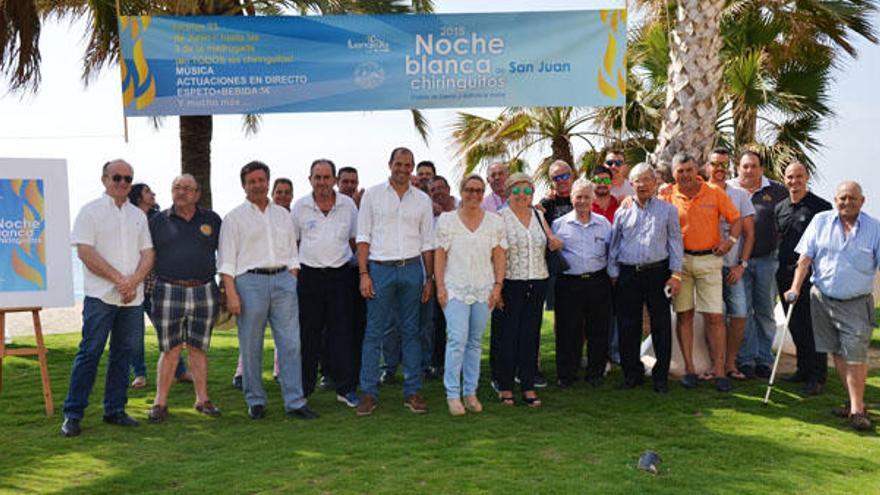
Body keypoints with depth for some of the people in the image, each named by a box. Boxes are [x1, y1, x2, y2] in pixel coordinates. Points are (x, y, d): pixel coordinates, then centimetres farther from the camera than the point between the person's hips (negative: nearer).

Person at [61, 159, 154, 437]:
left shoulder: (138, 215, 15)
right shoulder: (91, 211, 0)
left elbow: (148, 253, 9)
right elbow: (85, 253, -10)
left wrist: (134, 281, -9)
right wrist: (119, 279, -14)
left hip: (133, 297, 5)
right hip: (100, 296, -5)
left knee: (123, 353, 9)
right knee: (89, 353, -5)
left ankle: (115, 410, 18)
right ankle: (73, 414, 2)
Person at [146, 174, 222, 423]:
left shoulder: (212, 220, 9)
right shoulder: (158, 221, 7)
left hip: (204, 292, 1)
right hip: (169, 291, -1)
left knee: (199, 348, 8)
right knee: (170, 350, 1)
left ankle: (202, 399, 16)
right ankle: (160, 403, 9)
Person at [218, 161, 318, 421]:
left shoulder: (282, 214, 17)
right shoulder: (234, 218, 5)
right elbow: (226, 261, -1)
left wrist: (293, 283, 9)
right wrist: (231, 294, -10)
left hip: (283, 280, 3)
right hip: (250, 281, -3)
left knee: (290, 342, -2)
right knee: (251, 347, 2)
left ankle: (295, 402, 2)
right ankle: (255, 401, 14)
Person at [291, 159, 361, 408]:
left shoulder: (348, 205, 4)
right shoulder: (300, 206, 3)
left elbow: (356, 239, 13)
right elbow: (292, 242, 11)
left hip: (339, 274, 0)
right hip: (308, 274, 0)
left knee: (342, 331, 0)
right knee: (307, 333, 4)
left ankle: (346, 388, 7)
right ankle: (303, 387, 15)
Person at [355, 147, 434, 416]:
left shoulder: (422, 200, 10)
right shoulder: (372, 195, 4)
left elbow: (427, 242, 12)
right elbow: (363, 237, 1)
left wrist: (430, 278, 6)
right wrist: (364, 274, -6)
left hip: (412, 268, 2)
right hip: (380, 269, -2)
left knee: (411, 332, 6)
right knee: (374, 332, -1)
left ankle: (413, 391, 13)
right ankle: (369, 392, 6)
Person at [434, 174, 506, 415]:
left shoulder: (494, 221, 9)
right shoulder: (447, 219, 3)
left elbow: (499, 256, 7)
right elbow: (439, 254, 1)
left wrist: (498, 285, -1)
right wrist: (440, 287, -6)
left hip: (484, 290, 3)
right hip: (456, 288, -3)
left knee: (475, 342, 8)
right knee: (457, 339, -12)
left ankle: (470, 392, 16)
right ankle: (453, 394, -4)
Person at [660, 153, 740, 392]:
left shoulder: (715, 193, 2)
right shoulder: (668, 197, 2)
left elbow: (736, 219, 8)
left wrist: (731, 239, -10)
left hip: (709, 259, -1)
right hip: (679, 261, 1)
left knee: (714, 316, -3)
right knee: (683, 314, 4)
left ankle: (719, 370, 3)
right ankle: (689, 369, 12)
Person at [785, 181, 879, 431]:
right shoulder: (820, 221, 5)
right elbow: (805, 257, 3)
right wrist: (795, 288, -5)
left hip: (857, 303, -3)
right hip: (822, 298, 3)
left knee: (855, 356, -7)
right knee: (837, 353, 9)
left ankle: (857, 409, -1)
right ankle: (855, 402, 21)